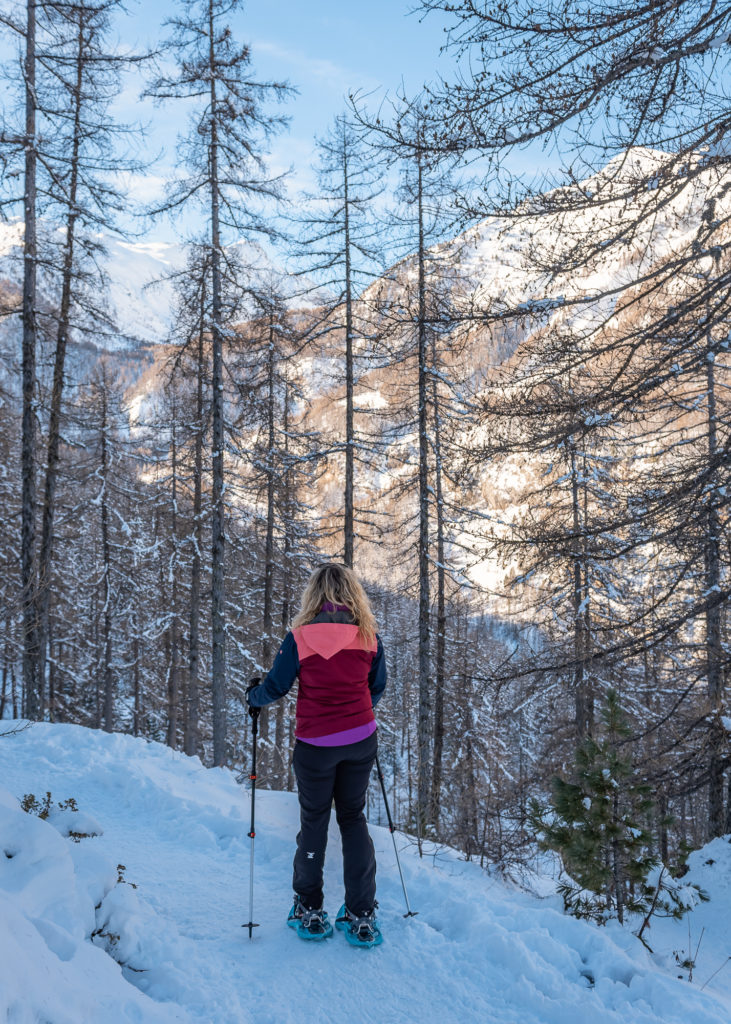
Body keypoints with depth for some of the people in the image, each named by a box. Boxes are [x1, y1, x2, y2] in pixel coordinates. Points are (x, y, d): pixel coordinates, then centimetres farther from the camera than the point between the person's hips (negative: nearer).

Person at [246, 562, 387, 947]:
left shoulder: (300, 635, -11)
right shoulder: (369, 635, -3)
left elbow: (276, 686, -4)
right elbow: (377, 687, 9)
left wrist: (252, 697, 17)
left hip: (315, 744, -2)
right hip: (361, 740, 2)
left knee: (314, 821, 15)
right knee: (354, 818, 15)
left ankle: (309, 911, 24)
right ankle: (361, 917, 15)